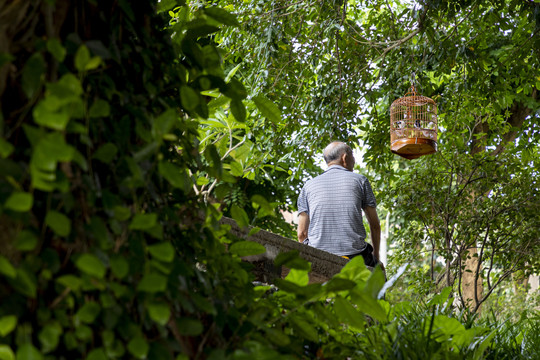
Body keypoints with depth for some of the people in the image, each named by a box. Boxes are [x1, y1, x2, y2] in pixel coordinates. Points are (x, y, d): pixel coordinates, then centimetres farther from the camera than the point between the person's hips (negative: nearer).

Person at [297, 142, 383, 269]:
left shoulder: (308, 186, 11)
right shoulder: (360, 180, 7)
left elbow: (302, 233, 6)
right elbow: (375, 225, 10)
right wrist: (376, 258, 23)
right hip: (354, 257, -1)